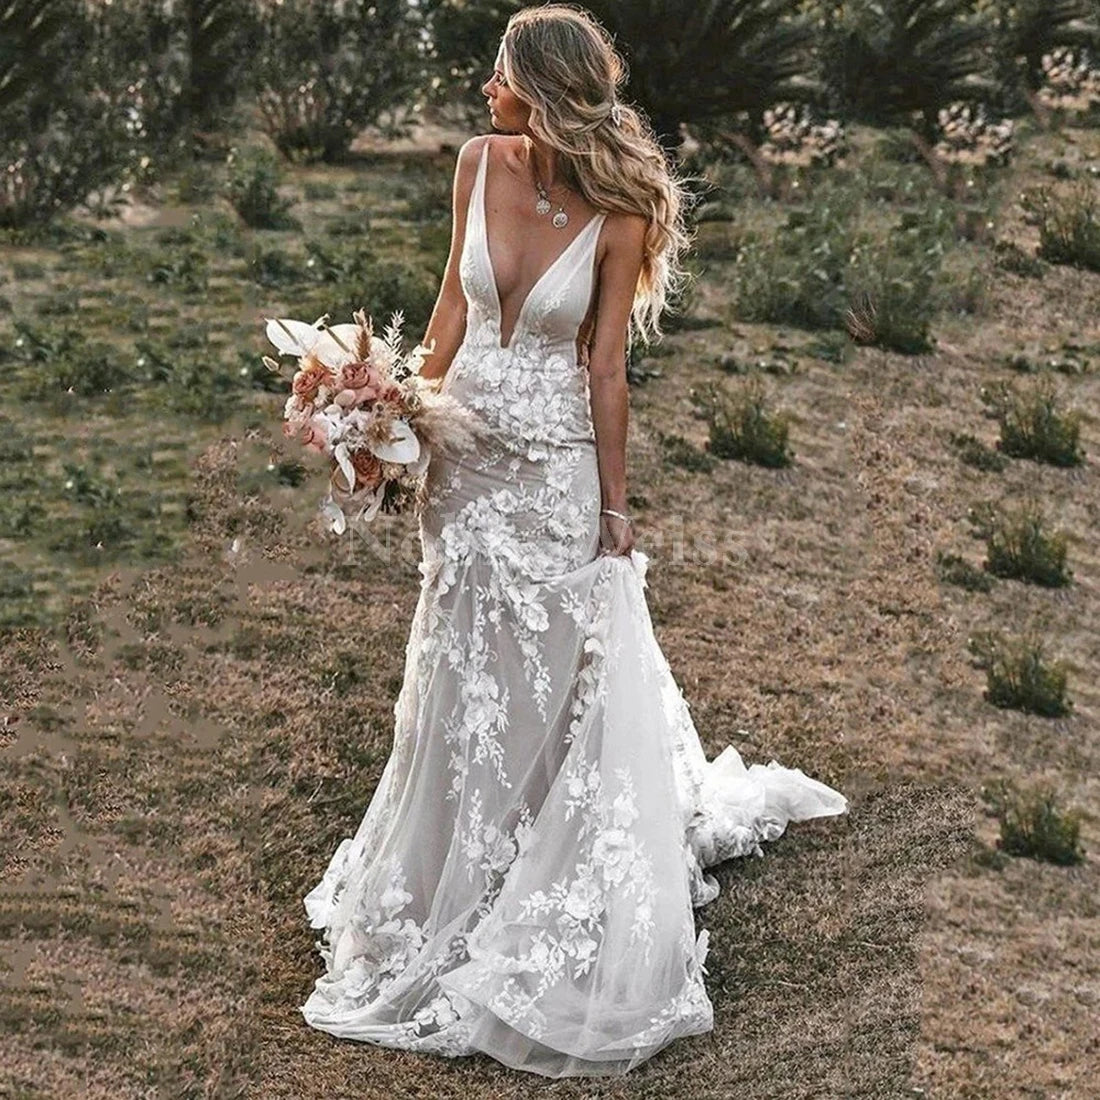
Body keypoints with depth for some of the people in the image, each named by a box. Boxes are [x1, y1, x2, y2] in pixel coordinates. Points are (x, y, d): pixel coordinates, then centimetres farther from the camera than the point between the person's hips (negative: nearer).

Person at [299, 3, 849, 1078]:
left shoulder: (617, 214, -18)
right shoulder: (480, 162, -5)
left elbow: (605, 365, -12)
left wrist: (614, 503, -8)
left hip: (554, 463, -5)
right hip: (467, 452, 5)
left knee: (561, 674, 9)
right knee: (461, 668, 17)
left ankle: (563, 880, 29)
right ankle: (463, 861, 38)